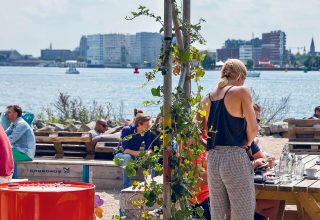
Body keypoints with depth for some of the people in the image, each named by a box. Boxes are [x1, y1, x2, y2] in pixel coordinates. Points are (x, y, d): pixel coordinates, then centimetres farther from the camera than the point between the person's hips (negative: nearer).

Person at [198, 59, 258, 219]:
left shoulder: (208, 98, 11)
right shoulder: (241, 91, -5)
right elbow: (252, 128, -12)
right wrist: (247, 144, 6)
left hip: (212, 159, 6)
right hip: (235, 158, -6)